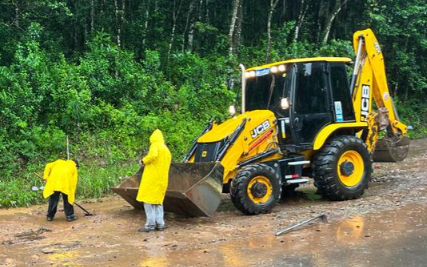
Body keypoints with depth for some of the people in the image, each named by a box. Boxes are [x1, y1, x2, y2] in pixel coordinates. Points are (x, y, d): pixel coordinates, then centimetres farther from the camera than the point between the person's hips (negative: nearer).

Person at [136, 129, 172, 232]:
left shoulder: (155, 145, -3)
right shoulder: (167, 150, 22)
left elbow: (153, 155, -25)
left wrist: (143, 161, -8)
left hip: (152, 177, -8)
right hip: (162, 179, 8)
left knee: (148, 200, -4)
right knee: (158, 201, 13)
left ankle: (150, 225, -7)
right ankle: (160, 224, 8)